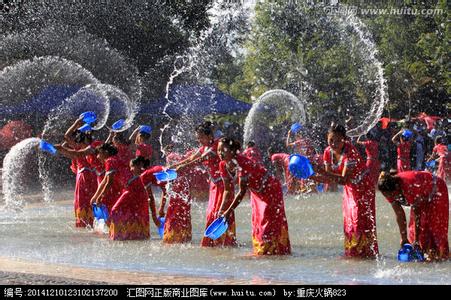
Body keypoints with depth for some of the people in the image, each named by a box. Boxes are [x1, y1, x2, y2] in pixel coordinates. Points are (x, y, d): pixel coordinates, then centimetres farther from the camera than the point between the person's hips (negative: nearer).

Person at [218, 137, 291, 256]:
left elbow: (242, 191, -35)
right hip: (257, 192, 8)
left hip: (271, 188, -8)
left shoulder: (241, 162, -34)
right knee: (257, 222, 12)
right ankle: (260, 251, 21)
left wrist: (229, 211, -35)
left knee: (270, 221, -9)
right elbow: (228, 190, -1)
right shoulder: (223, 165, -10)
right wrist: (221, 210, -12)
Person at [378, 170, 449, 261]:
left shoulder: (409, 186, -44)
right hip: (421, 197, 7)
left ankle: (439, 254, -6)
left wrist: (416, 240, -31)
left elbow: (416, 214, -36)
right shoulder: (390, 191, -23)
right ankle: (421, 252, 4)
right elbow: (399, 215, -16)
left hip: (435, 192, -7)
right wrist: (404, 238, -15)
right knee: (414, 226, -3)